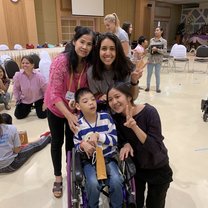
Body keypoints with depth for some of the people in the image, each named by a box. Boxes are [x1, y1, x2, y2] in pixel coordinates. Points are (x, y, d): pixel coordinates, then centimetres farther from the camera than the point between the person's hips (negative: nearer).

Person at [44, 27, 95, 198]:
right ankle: (58, 177, 34)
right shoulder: (61, 61, -28)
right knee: (57, 142, 14)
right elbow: (55, 94, -28)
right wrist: (69, 116, -35)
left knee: (72, 141, 18)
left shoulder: (89, 64, -17)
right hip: (56, 108, -3)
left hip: (76, 109, 3)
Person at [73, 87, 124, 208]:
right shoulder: (78, 125, -6)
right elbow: (77, 146, 3)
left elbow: (115, 140, -8)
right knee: (93, 183, -25)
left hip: (108, 158, 0)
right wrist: (83, 145, -21)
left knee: (116, 181, -23)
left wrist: (98, 135, -23)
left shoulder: (106, 117, -7)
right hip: (89, 160, 0)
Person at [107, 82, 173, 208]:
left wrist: (135, 127, -41)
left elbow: (156, 147, -29)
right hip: (135, 167, 3)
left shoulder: (149, 112, -27)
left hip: (158, 169, -3)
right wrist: (126, 144, -21)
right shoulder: (116, 118, -13)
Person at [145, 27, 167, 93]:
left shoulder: (164, 41, -3)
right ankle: (148, 87, 21)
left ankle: (157, 88, 17)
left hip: (158, 60, -2)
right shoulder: (151, 40, 6)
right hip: (150, 59, 3)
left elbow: (165, 51, -8)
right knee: (149, 74, 8)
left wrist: (157, 49, -19)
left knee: (157, 74, 5)